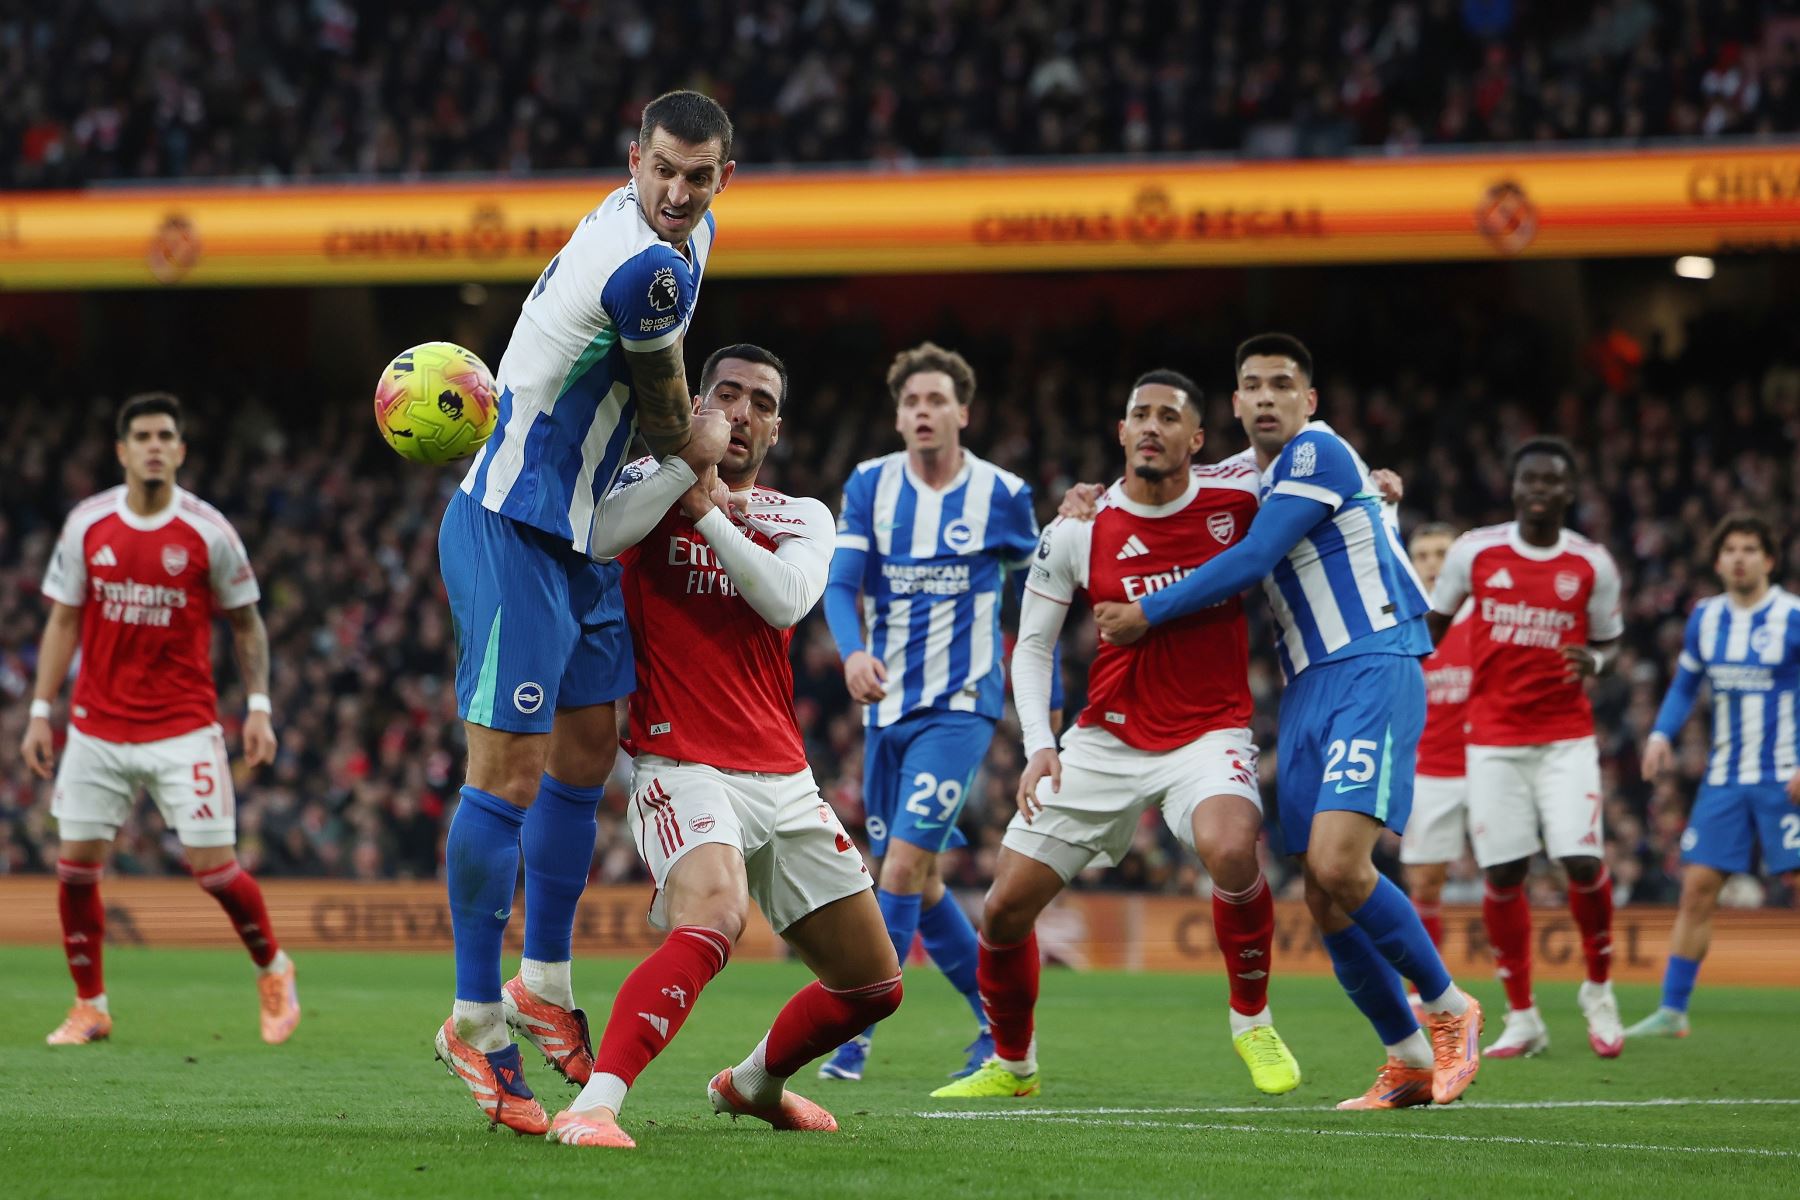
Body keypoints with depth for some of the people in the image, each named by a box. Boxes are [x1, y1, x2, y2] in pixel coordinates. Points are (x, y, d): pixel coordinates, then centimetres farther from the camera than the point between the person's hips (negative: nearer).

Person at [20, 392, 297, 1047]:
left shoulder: (208, 531, -5)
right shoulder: (86, 524, 0)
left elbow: (246, 622, 5)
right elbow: (64, 621, 7)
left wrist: (258, 707, -3)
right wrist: (40, 711, 2)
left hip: (184, 727, -2)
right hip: (97, 726, 2)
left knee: (213, 865, -6)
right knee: (75, 865, -1)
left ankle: (272, 969, 20)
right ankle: (90, 1006, 14)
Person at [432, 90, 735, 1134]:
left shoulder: (688, 232, 7)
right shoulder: (650, 269, -25)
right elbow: (667, 420, -9)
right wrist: (698, 451, 10)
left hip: (577, 536, 10)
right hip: (511, 532, -10)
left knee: (588, 753, 17)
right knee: (511, 774, -9)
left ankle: (545, 986, 29)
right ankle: (478, 1020, -3)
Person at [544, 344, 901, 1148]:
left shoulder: (802, 519, 14)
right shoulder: (655, 483, 4)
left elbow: (785, 599, -8)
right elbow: (597, 537, -20)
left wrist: (706, 510, -12)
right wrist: (691, 454, -18)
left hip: (783, 780, 6)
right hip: (686, 770, -6)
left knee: (874, 985, 11)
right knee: (711, 921, -36)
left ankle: (753, 1083, 37)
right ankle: (591, 1106, -40)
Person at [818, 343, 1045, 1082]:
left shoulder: (1002, 494, -3)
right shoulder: (870, 486, 2)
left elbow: (1031, 582, 14)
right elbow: (841, 583, -6)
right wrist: (854, 652, -23)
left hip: (960, 706, -4)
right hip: (888, 706, 4)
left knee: (904, 863, -16)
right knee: (918, 879, 10)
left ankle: (854, 1033, -13)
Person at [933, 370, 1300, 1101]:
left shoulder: (1237, 494, -6)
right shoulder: (1078, 533, -5)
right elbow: (1032, 643, 3)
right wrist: (1038, 746, -9)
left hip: (1210, 732, -2)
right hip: (1108, 738, 2)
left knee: (1229, 847, -35)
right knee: (1005, 908, -1)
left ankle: (1252, 1020, -10)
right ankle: (1011, 1066, 25)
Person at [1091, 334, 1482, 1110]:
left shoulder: (1318, 453, -6)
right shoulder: (1248, 478, 21)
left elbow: (1252, 561, -13)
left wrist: (1147, 614, -5)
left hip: (1371, 670, -8)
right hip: (1306, 691, 8)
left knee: (1337, 863, -23)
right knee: (1322, 898, 0)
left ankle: (1449, 1009, -3)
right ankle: (1409, 1062, 12)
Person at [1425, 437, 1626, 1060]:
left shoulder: (1592, 564, 0)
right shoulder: (1475, 551, -1)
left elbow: (1608, 638, 12)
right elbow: (1434, 623, 13)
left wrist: (1593, 661, -11)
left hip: (1566, 738, 0)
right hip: (1494, 739, 0)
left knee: (1584, 863, -13)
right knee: (1503, 874, -2)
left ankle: (1599, 990, 12)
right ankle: (1521, 1018, 10)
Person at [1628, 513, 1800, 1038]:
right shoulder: (1705, 617, 7)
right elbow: (1685, 684, 19)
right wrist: (1661, 734, 2)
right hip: (1724, 778, 4)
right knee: (1697, 887, 2)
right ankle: (1672, 1010, 8)